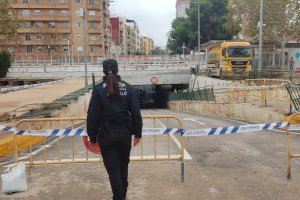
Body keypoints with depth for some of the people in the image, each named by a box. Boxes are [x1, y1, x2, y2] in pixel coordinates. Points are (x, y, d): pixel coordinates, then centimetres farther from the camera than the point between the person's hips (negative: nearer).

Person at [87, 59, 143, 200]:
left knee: (113, 169, 6)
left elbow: (92, 115, -8)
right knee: (123, 167, 20)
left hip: (106, 135, -3)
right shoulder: (127, 88, -2)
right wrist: (138, 133, 6)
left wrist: (92, 137, 0)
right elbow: (136, 112, -2)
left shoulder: (98, 89, -8)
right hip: (125, 134, 3)